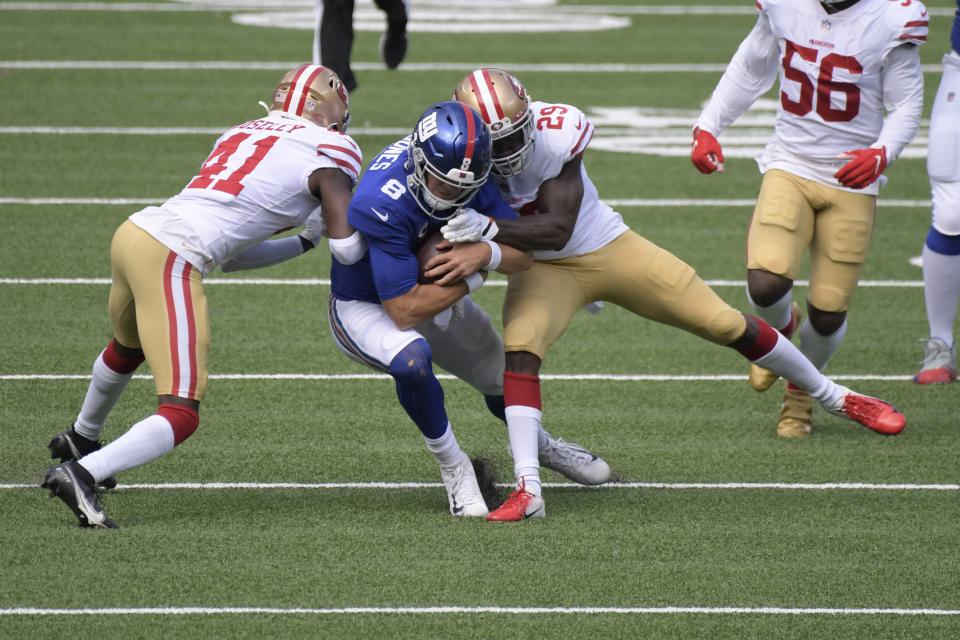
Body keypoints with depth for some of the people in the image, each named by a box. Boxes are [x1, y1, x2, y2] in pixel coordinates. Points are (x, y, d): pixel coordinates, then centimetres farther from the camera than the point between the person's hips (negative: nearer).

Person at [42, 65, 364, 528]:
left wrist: (306, 241, 29)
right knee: (181, 415, -7)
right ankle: (80, 472, -24)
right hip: (171, 260, -8)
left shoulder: (242, 134, 23)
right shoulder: (327, 153, 3)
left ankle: (81, 439, 64)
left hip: (133, 231, 8)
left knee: (128, 346, 40)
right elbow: (348, 248, -2)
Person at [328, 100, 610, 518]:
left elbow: (523, 255, -16)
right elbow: (405, 314, -37)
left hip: (432, 292, 7)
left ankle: (539, 444, 55)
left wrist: (486, 254, -39)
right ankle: (453, 467, -12)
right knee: (414, 358, -38)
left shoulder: (466, 174, -20)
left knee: (503, 379, 19)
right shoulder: (382, 205, -41)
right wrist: (476, 276, -29)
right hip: (364, 307, -7)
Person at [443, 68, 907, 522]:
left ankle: (833, 397, 23)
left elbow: (558, 227, -30)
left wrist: (487, 229, -43)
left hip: (608, 248, -1)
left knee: (729, 326, 2)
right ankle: (528, 491, -29)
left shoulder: (555, 134, -29)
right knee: (520, 348, -30)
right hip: (543, 269, 1)